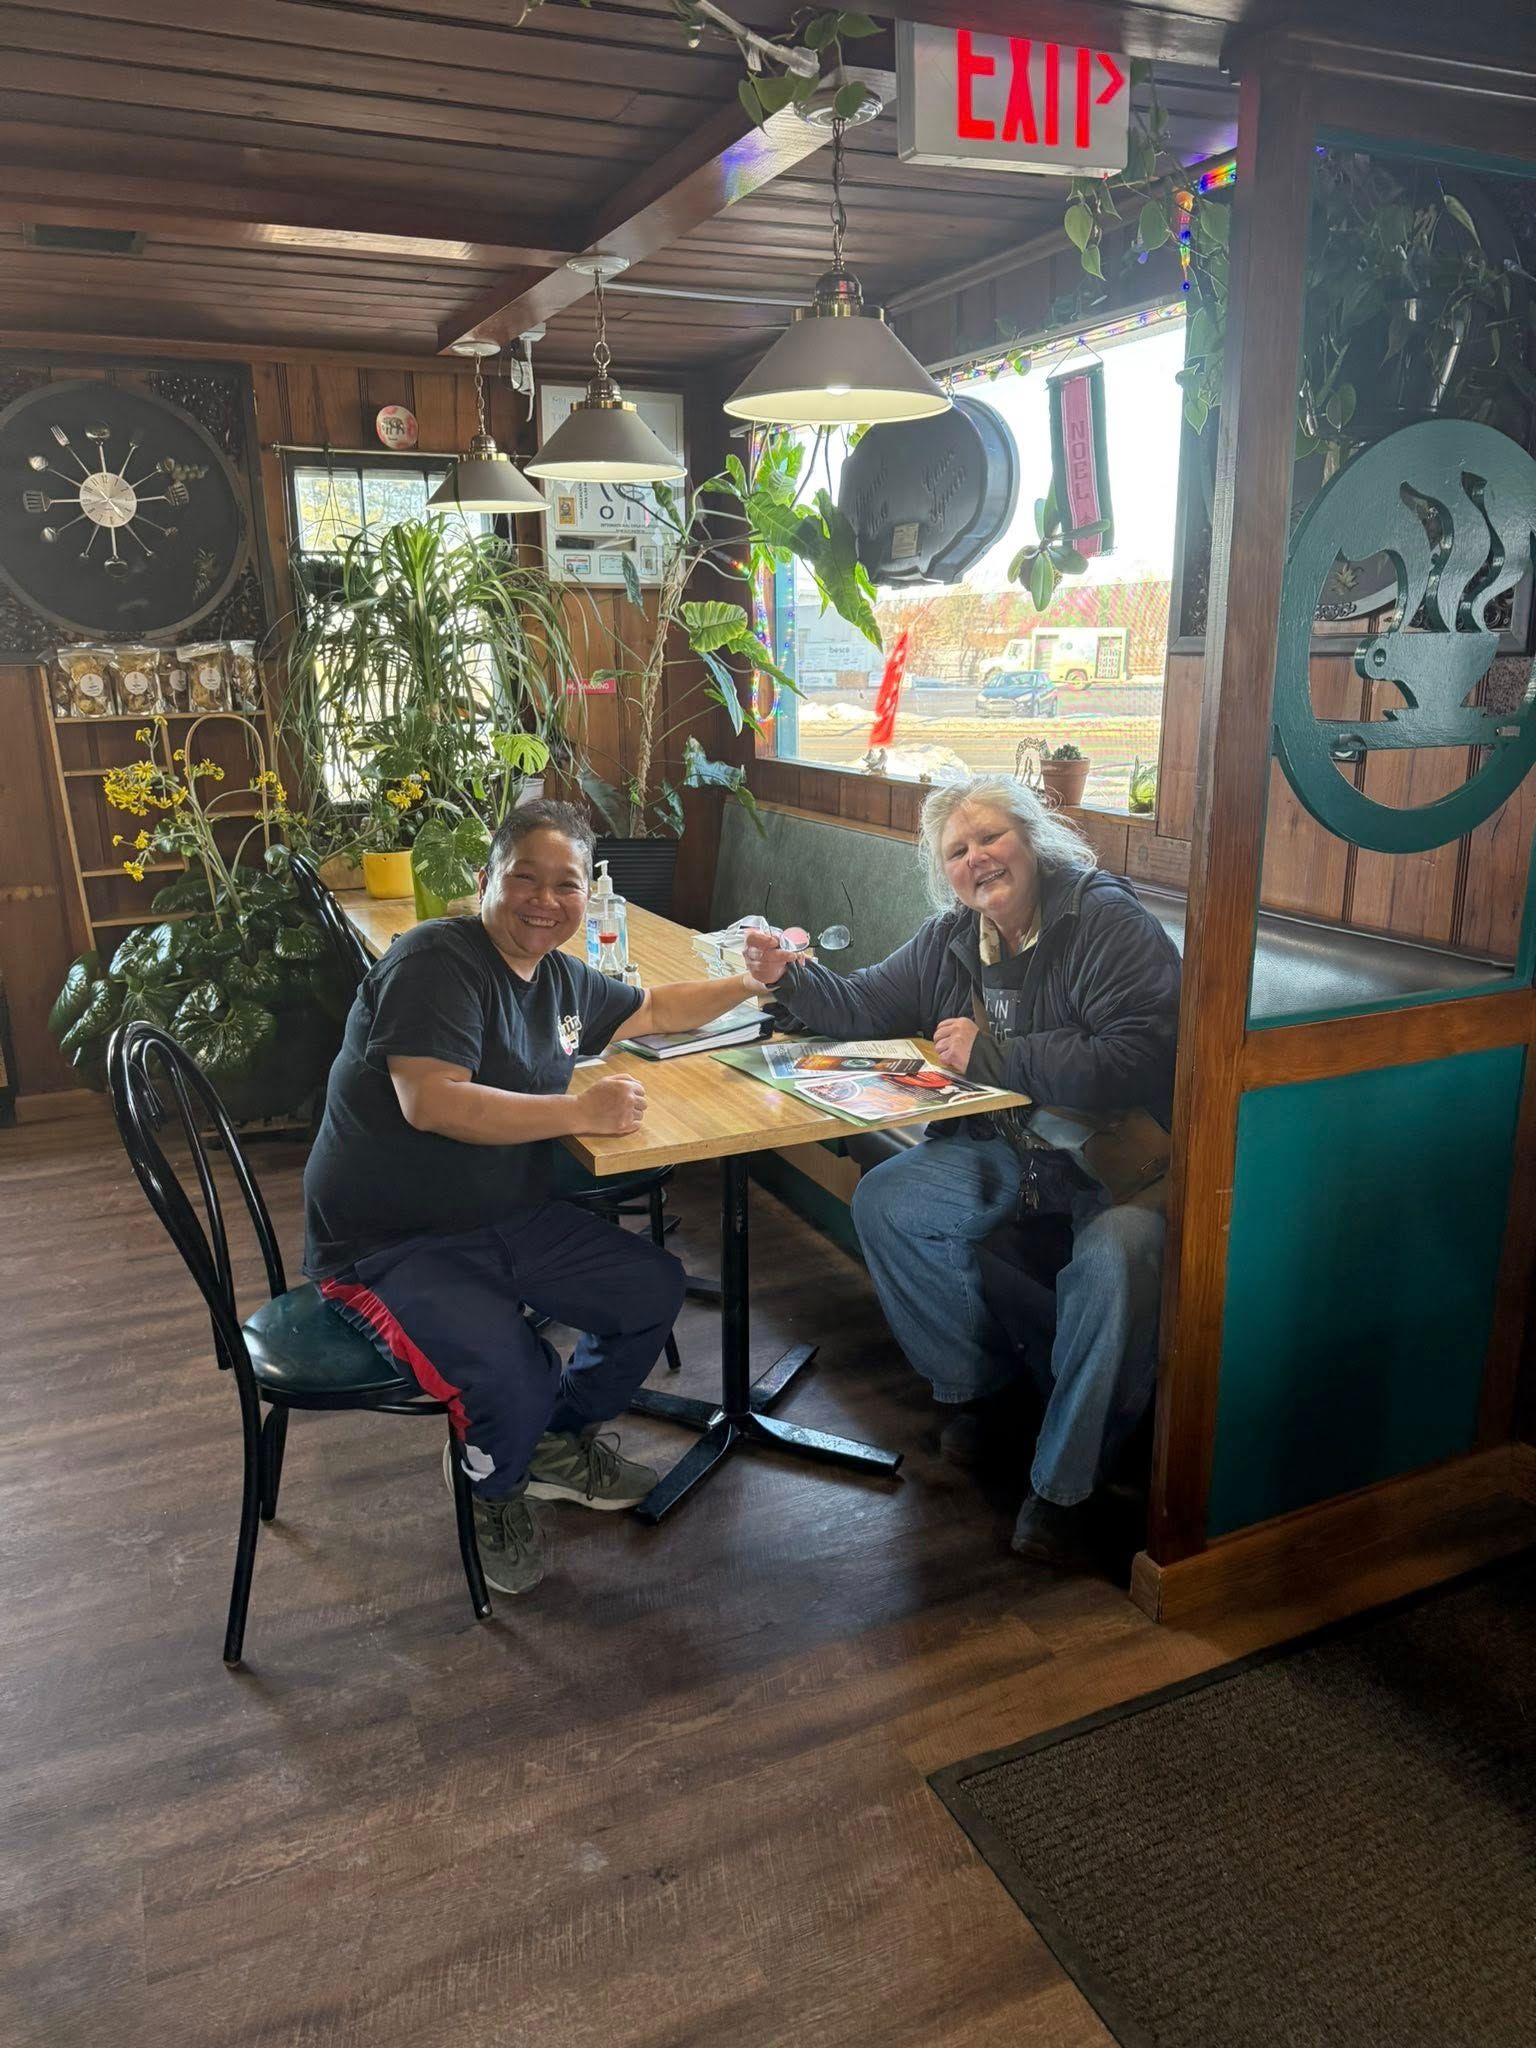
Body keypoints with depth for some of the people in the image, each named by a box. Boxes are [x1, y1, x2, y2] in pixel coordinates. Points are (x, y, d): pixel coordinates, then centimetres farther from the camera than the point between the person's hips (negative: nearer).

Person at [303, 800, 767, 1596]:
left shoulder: (560, 978, 8)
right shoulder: (436, 960, -18)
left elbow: (654, 1007, 26)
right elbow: (429, 1103, -31)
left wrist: (751, 982, 16)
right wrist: (582, 1112, -30)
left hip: (509, 1220, 8)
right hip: (388, 1245, -8)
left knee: (655, 1287, 2)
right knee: (513, 1383, -28)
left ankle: (563, 1442, 26)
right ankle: (493, 1487, 10)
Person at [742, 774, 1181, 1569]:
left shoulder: (1108, 922, -16)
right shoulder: (950, 939, 8)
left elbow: (1136, 1061, -28)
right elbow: (864, 1008, 17)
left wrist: (991, 1055, -23)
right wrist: (789, 977, -2)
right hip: (1002, 1149, 7)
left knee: (1114, 1263, -34)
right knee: (883, 1202, -7)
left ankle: (1064, 1484, -13)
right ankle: (975, 1379, 13)